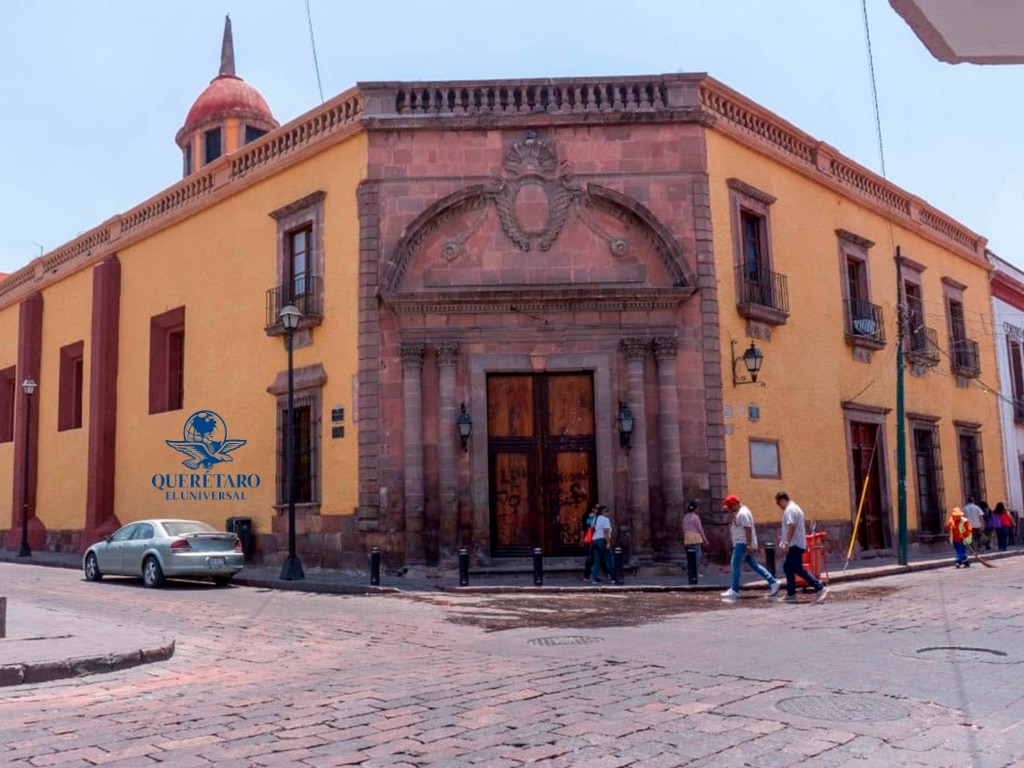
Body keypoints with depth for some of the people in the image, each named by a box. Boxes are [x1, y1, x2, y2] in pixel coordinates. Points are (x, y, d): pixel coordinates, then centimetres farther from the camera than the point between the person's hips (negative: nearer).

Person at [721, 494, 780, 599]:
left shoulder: (743, 513, -16)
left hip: (743, 544, -10)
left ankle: (734, 590, -3)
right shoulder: (738, 513, 16)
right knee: (753, 565, 12)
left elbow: (748, 529, -22)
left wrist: (749, 545, -26)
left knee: (736, 564, -7)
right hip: (740, 543, 10)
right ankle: (773, 582, 13)